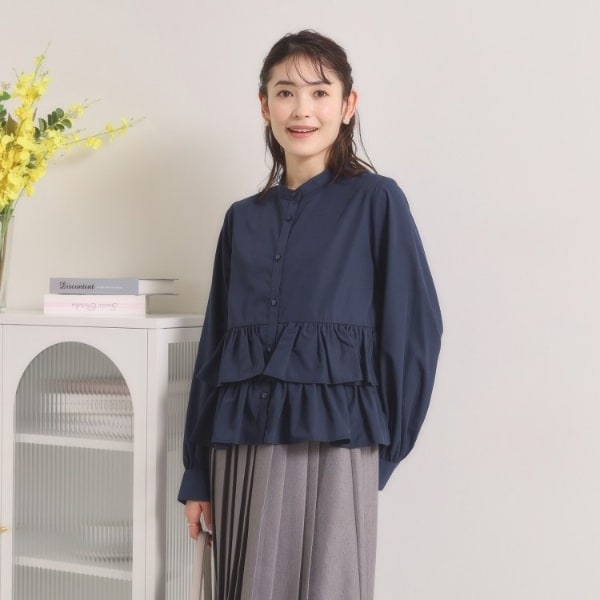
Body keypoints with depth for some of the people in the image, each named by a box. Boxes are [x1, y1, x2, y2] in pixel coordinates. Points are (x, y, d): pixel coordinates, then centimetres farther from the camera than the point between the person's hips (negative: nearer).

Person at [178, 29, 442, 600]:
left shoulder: (376, 201, 0)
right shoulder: (243, 218, 12)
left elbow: (414, 329, -1)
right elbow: (214, 344, 12)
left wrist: (386, 445, -2)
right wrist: (197, 473, 9)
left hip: (332, 446, -4)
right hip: (241, 446, 4)